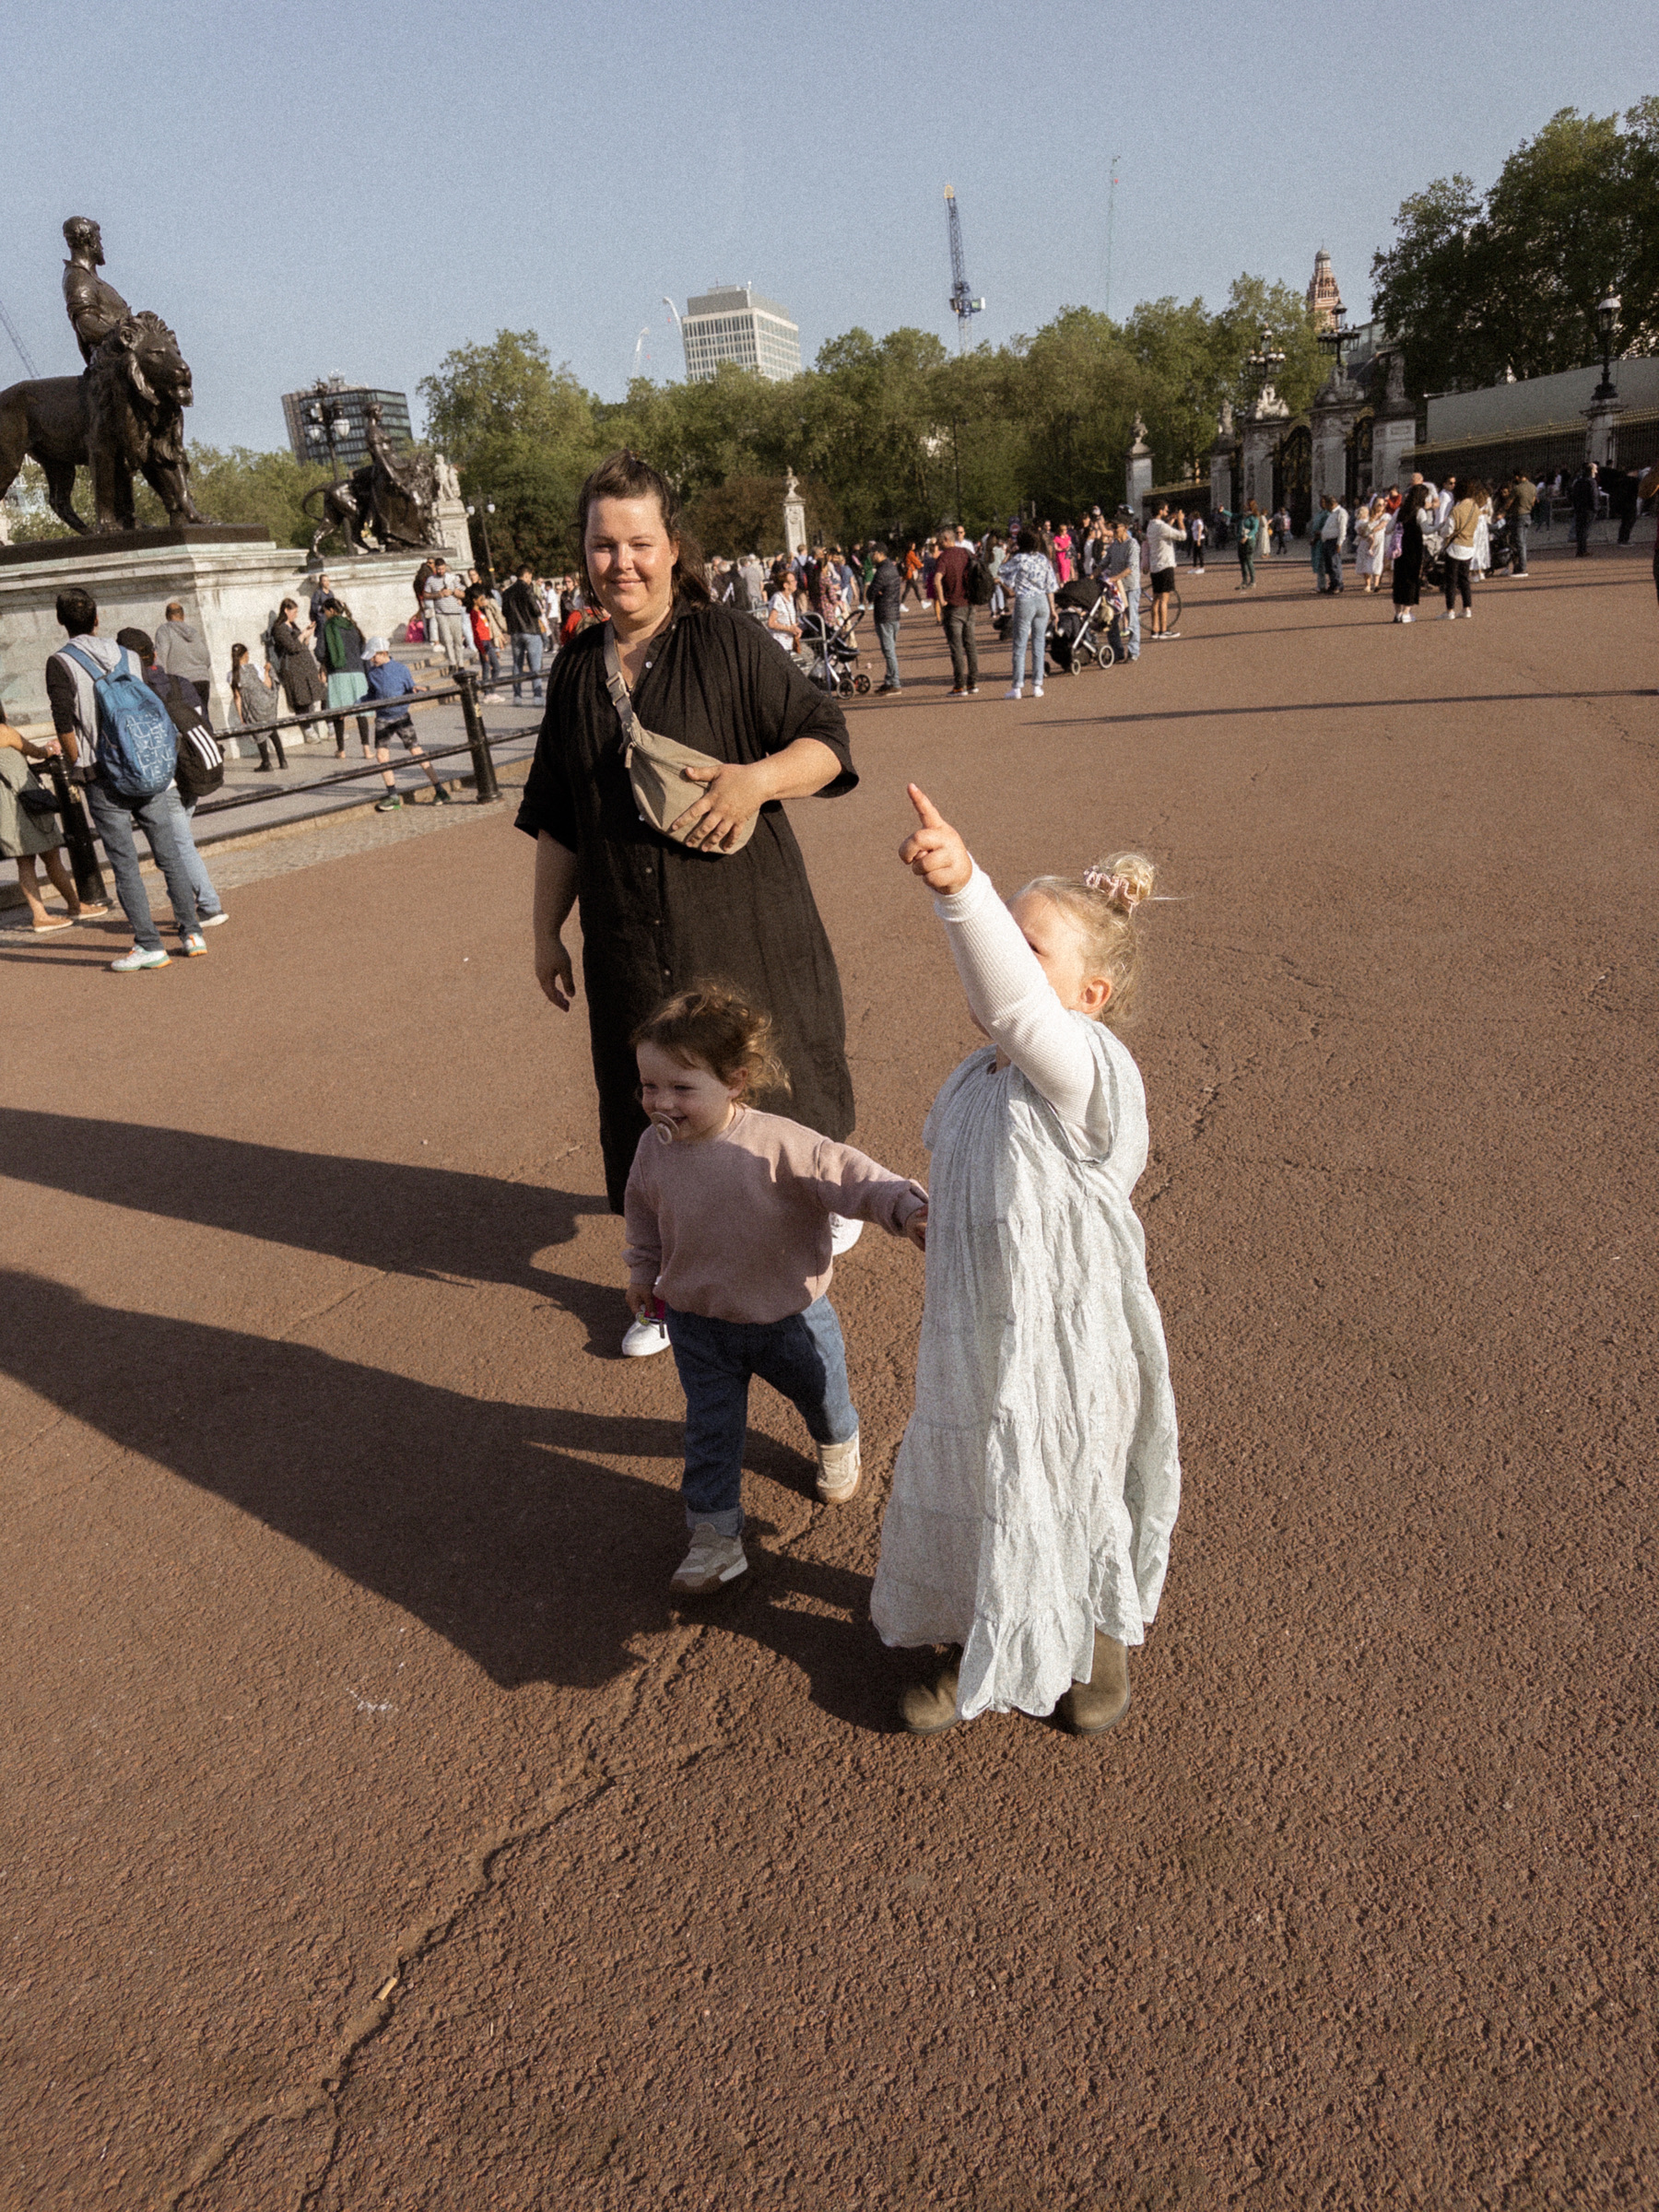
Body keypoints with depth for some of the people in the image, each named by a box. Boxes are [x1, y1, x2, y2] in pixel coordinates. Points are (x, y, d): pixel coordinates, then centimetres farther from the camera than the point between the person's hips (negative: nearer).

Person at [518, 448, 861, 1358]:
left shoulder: (730, 642, -6)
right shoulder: (578, 670, 7)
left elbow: (827, 741, -7)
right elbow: (558, 821, 13)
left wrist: (757, 777, -25)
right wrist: (547, 930, 12)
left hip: (744, 925, -3)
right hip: (630, 943, 4)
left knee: (770, 1080, 10)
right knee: (655, 1111, 10)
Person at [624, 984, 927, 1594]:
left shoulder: (779, 1145, -29)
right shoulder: (655, 1149, -12)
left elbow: (851, 1176, -26)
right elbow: (641, 1211, 7)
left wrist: (909, 1206, -39)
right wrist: (642, 1275, 16)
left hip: (788, 1316, -2)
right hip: (697, 1322, 2)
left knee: (821, 1394, 24)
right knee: (709, 1430, 7)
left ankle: (839, 1445, 59)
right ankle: (715, 1536, 24)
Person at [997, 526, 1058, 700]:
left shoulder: (1019, 559, -10)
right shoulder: (1044, 559, 5)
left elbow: (1001, 573, -1)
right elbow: (1050, 586, 8)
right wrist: (1052, 609, 13)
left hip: (1024, 603, -4)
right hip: (1042, 602, 4)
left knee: (1020, 647, 0)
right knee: (1038, 645, 9)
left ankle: (1017, 687, 0)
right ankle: (1037, 686, 9)